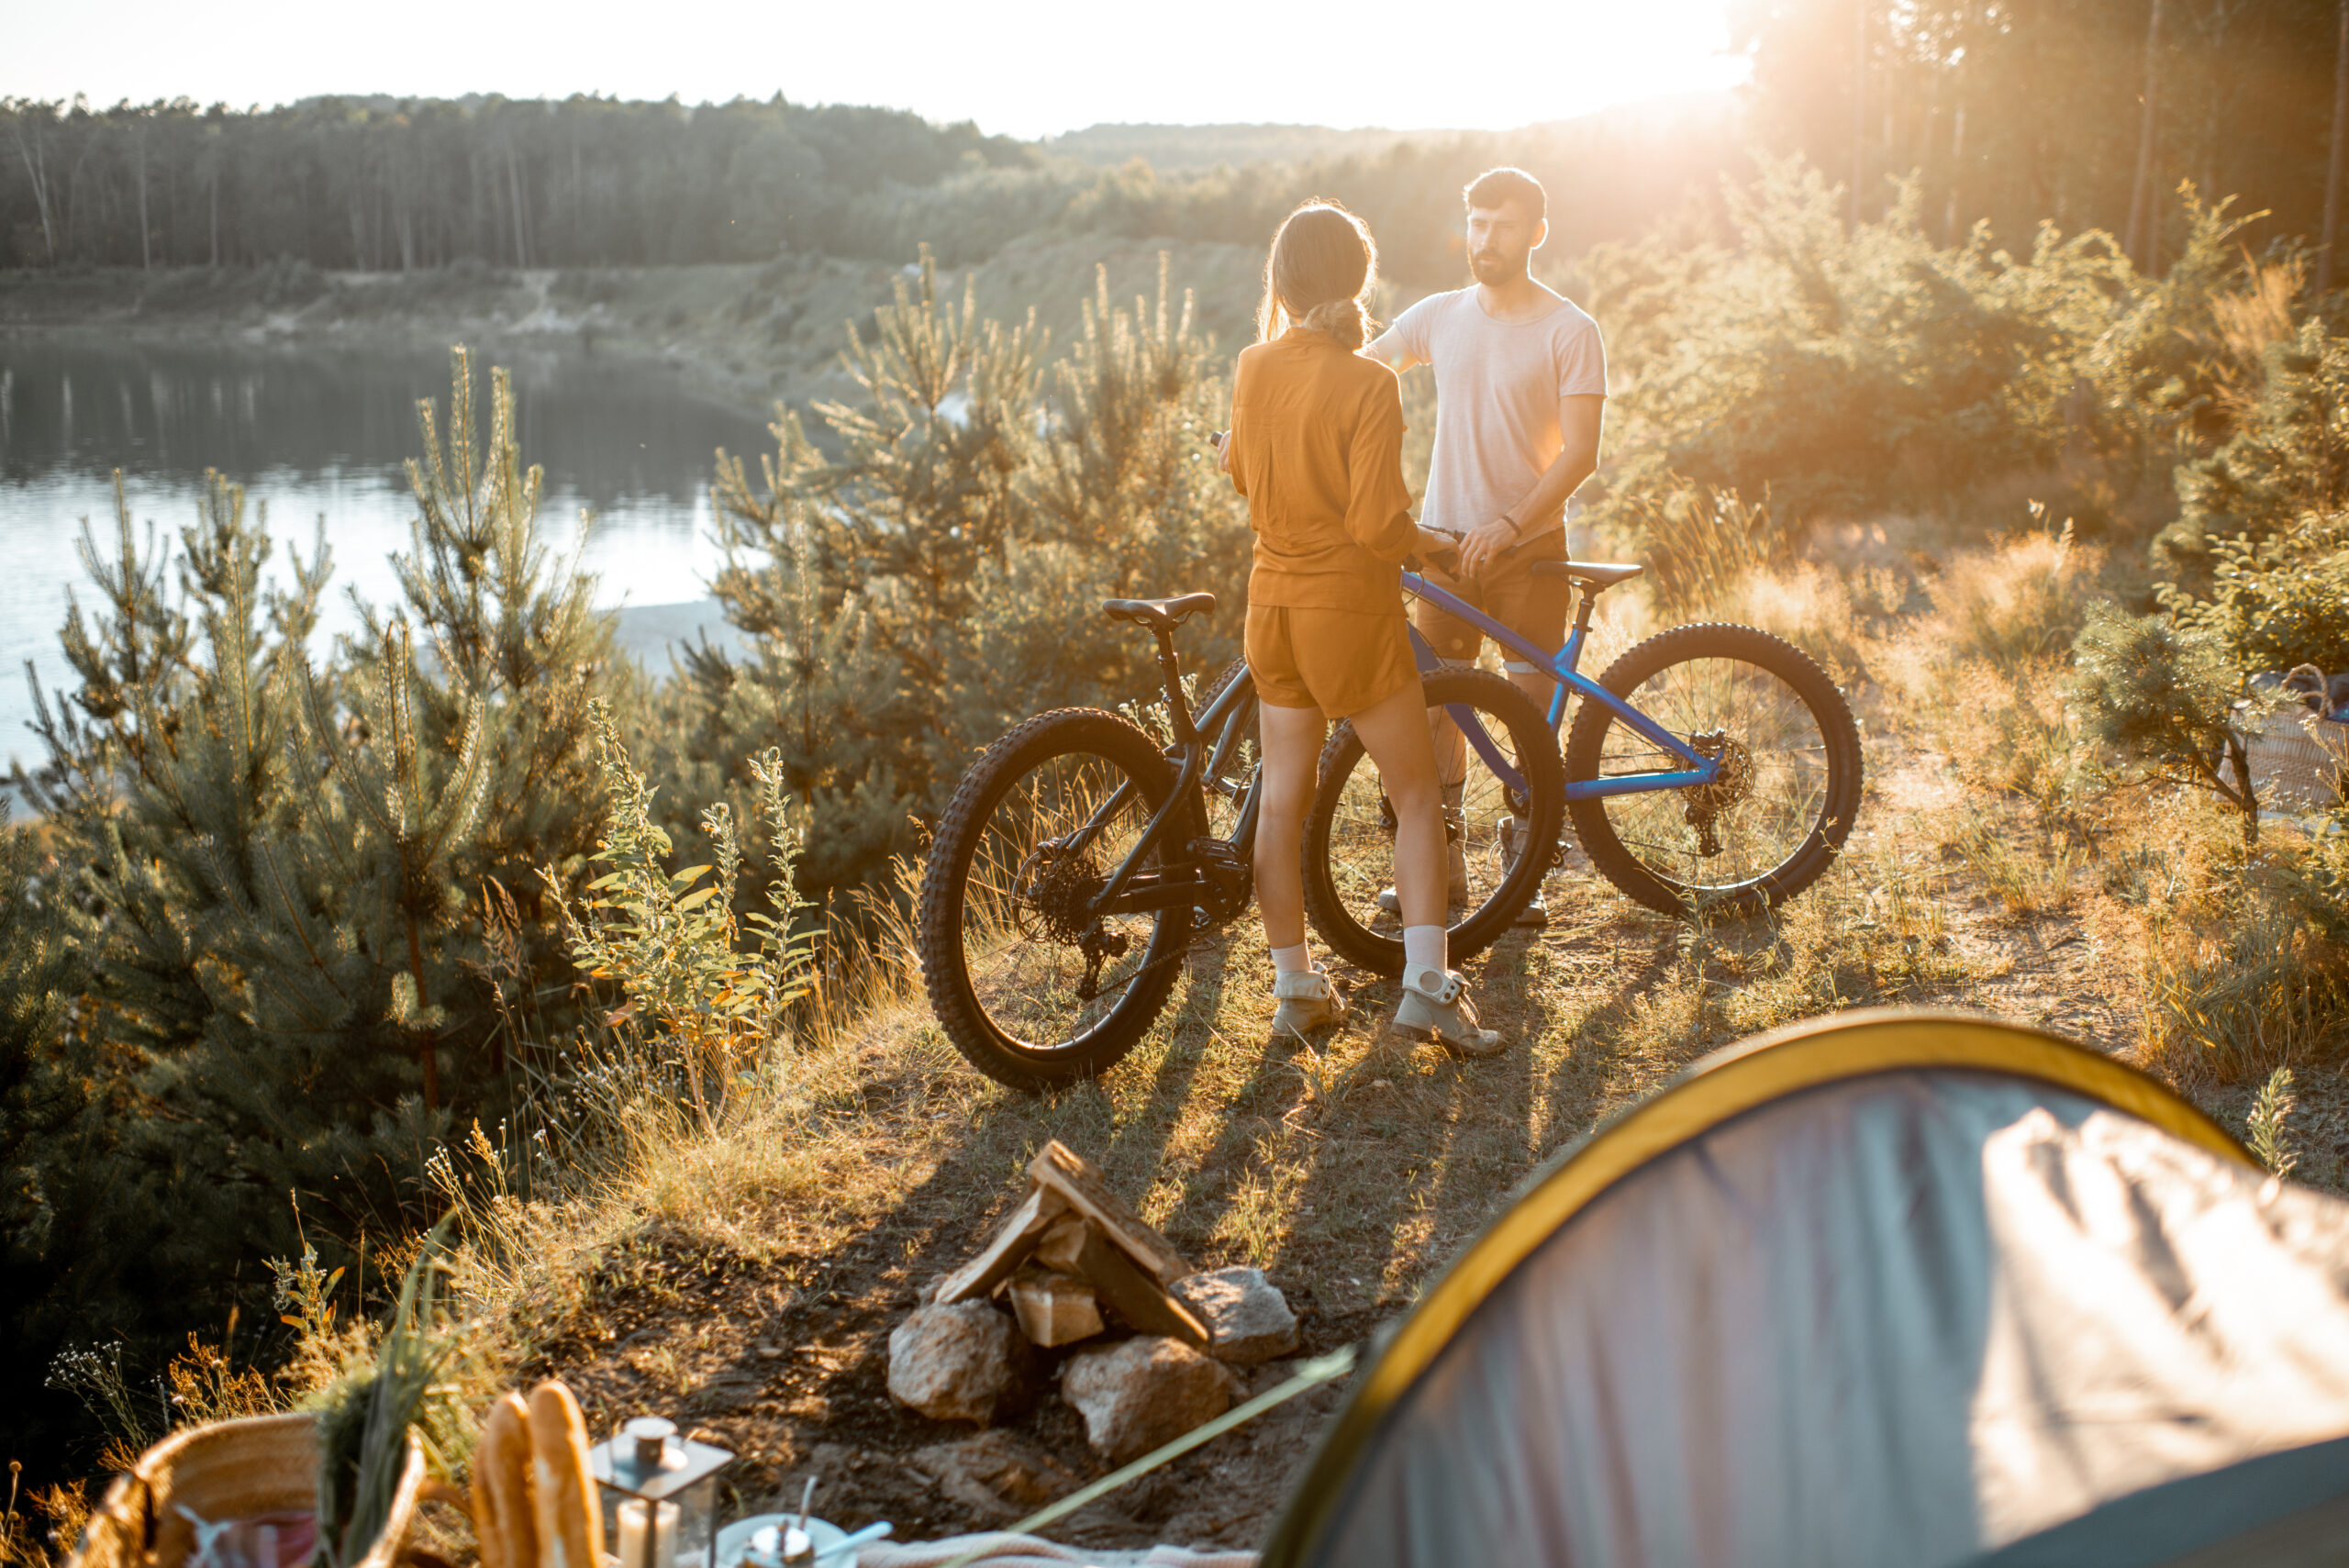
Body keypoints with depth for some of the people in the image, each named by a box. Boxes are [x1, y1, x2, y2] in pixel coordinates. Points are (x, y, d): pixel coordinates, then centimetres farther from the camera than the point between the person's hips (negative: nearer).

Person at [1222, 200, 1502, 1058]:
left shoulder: (1253, 369, 0)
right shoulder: (1369, 385, -16)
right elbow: (1376, 522, -20)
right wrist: (1434, 542, 0)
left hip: (1273, 600, 6)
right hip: (1351, 607, -5)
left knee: (1282, 797, 11)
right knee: (1417, 794, 5)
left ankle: (1294, 986, 18)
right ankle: (1426, 985, 0)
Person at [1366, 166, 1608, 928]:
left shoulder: (1570, 331, -5)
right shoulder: (1439, 316, 6)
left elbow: (1580, 453, -11)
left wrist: (1510, 525, -23)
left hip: (1529, 548, -3)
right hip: (1444, 539, 3)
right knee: (1434, 701, 5)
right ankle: (1441, 866, 17)